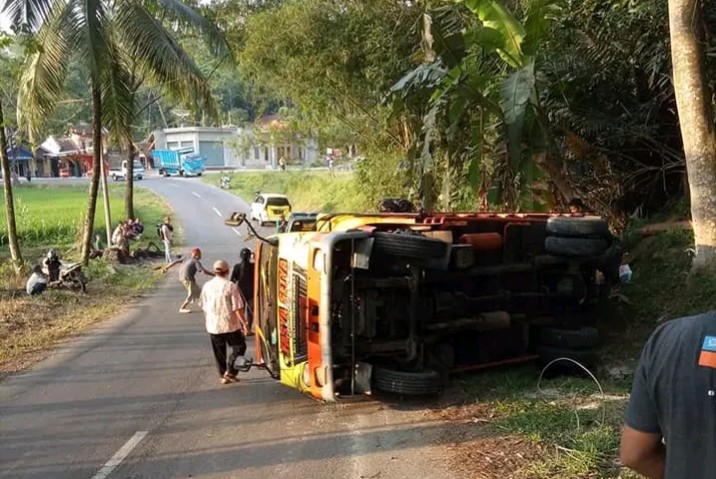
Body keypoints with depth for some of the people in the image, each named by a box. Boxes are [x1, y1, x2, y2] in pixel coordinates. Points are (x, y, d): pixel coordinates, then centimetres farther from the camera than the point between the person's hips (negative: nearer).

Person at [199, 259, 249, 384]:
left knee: (219, 352, 16)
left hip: (213, 326, 4)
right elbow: (237, 308, -15)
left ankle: (223, 375, 20)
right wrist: (244, 323, -7)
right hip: (230, 325, -4)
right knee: (239, 346, 11)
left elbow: (203, 306, 8)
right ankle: (230, 372, 2)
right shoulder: (230, 286, -14)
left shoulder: (207, 286, -1)